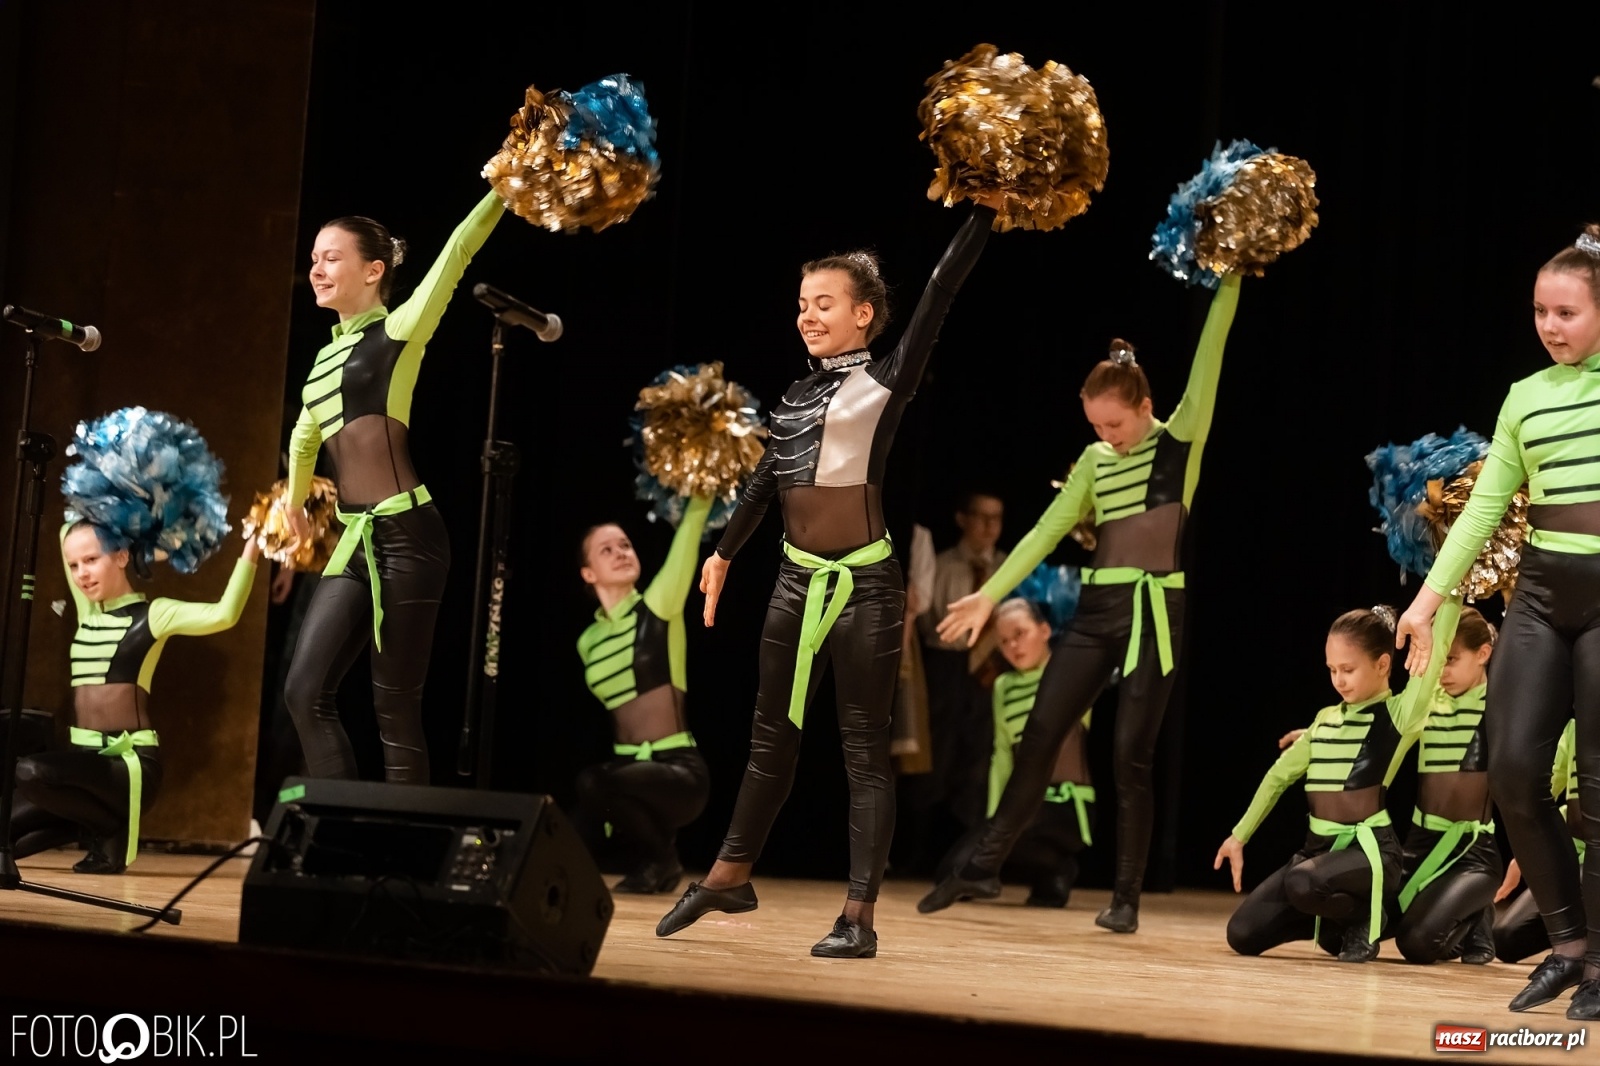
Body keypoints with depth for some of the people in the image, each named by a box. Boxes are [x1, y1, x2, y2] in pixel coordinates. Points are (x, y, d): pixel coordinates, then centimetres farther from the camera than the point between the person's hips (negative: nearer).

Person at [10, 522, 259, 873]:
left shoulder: (153, 614, -4)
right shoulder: (88, 611, 15)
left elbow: (223, 615, -22)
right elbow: (70, 531, 28)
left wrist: (251, 550, -25)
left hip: (130, 764, -8)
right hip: (87, 762, 8)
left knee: (30, 772, -33)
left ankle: (112, 831, -9)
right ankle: (100, 822, 16)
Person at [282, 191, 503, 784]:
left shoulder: (399, 332, -3)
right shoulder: (327, 357, 18)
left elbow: (458, 252, -14)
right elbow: (304, 438, 37)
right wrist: (295, 503, 49)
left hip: (405, 535, -8)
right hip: (357, 540, 8)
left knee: (395, 707, -5)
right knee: (306, 692, 0)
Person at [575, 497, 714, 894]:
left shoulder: (658, 607, -3)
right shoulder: (589, 640, 10)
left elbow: (687, 539, -16)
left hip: (680, 771, -5)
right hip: (629, 767, 5)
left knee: (597, 784, -30)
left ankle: (661, 859, -2)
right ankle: (655, 858, 6)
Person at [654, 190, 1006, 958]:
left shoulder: (886, 382, -6)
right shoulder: (799, 393, 10)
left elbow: (939, 296, -12)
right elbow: (766, 479, 22)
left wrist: (986, 209, -17)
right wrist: (725, 552, 29)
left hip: (862, 583, -6)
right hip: (797, 579, 6)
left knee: (864, 748, 0)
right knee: (771, 736, 17)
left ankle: (859, 916, 4)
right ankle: (730, 875, 32)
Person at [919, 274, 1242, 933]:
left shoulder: (1182, 439, -2)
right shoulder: (1094, 461, 10)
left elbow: (1210, 349, -7)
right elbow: (1047, 531, 6)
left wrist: (1231, 280, -13)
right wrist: (990, 594, 0)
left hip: (1156, 611, -4)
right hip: (1097, 609, 4)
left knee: (1130, 754, -4)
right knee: (1038, 737, 3)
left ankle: (1127, 897, 5)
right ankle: (984, 867, 12)